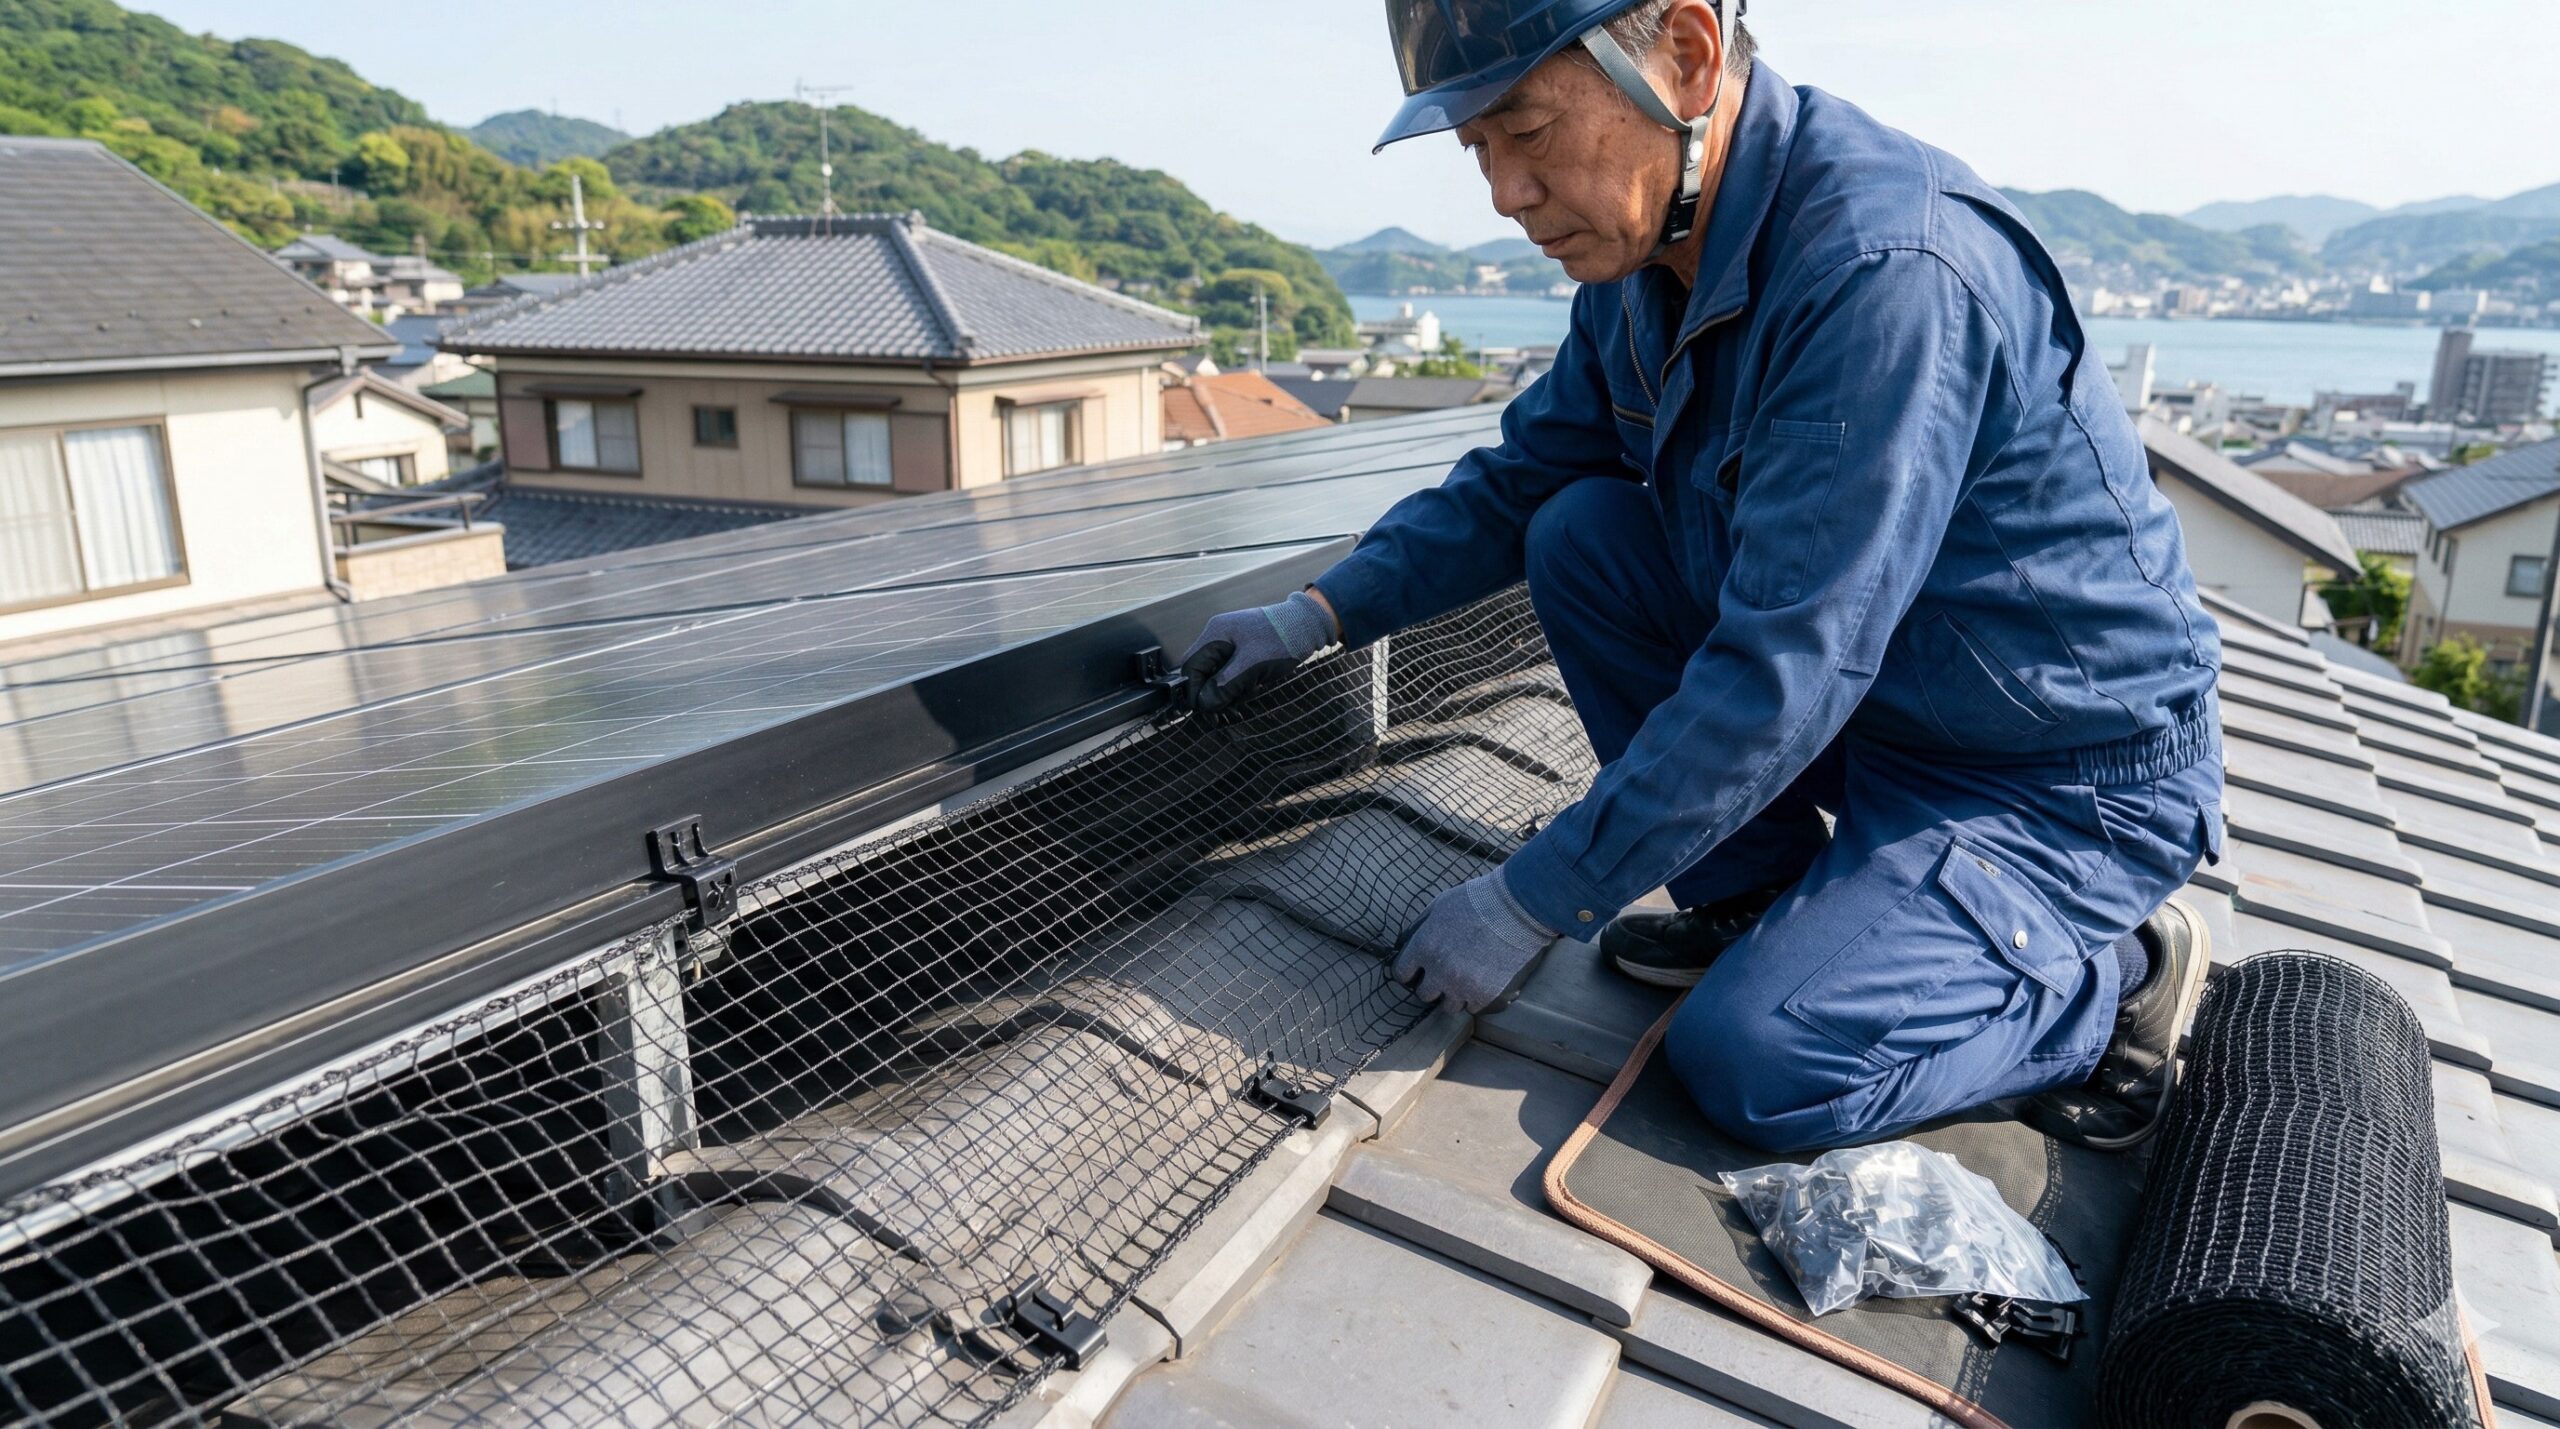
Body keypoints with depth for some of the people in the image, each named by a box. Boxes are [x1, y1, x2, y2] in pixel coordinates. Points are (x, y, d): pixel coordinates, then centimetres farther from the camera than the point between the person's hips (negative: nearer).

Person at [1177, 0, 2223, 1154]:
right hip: (1869, 706, 8)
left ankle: (2110, 980, 5)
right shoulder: (1640, 254, -3)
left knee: (1756, 1060, -22)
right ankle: (1753, 896, 7)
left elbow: (1782, 676, -31)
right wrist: (1323, 612, -1)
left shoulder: (1886, 269, -31)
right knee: (1581, 535, -5)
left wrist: (1528, 904, -24)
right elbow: (1517, 482, 11)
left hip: (2072, 778, -8)